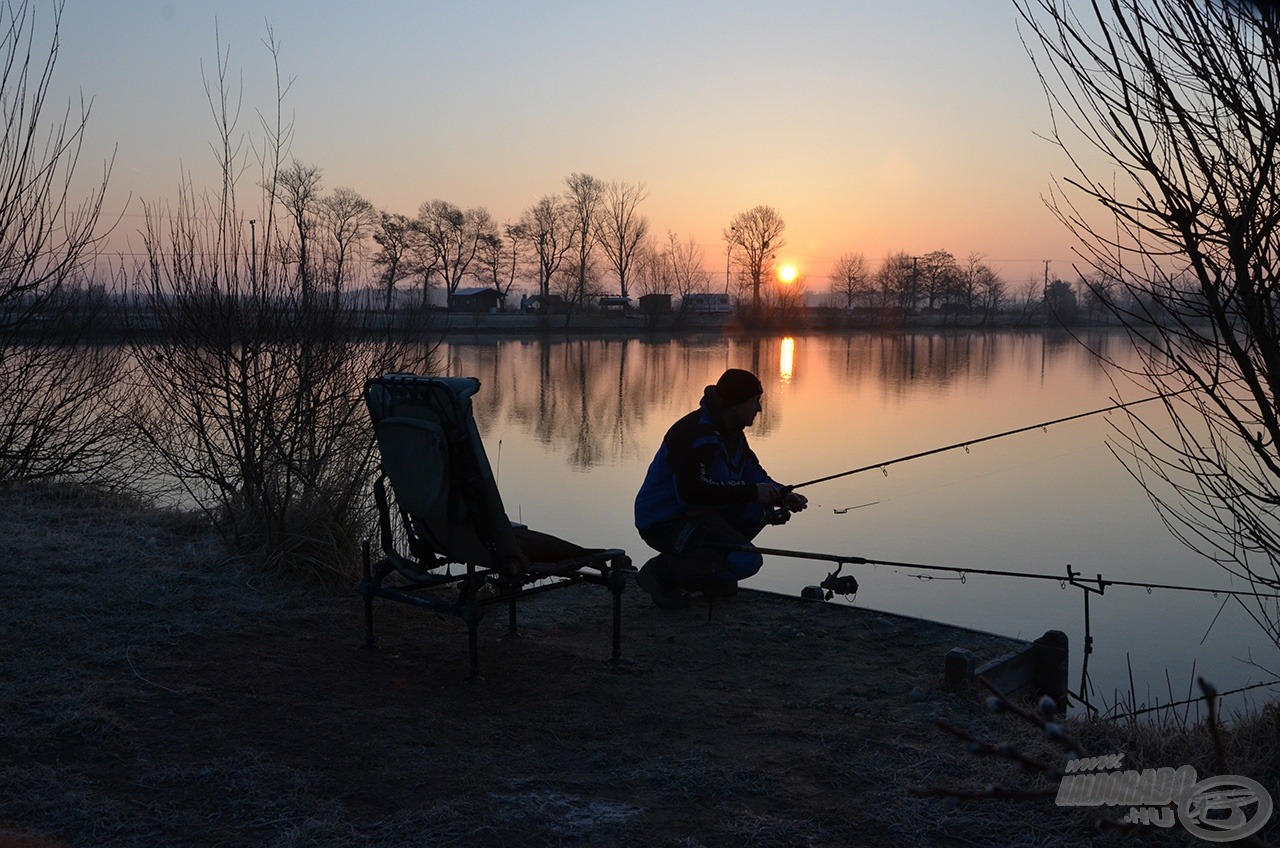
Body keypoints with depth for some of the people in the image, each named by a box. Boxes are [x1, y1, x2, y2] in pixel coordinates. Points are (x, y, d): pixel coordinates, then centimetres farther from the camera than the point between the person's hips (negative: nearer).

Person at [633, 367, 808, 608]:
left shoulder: (732, 433, 11)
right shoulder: (694, 434, -22)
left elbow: (753, 474, 18)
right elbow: (692, 490, -32)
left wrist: (783, 496, -2)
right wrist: (751, 491, -26)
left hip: (696, 514, 10)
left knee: (761, 509, 5)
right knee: (747, 561, -21)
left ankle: (711, 576, 9)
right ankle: (662, 573, -10)